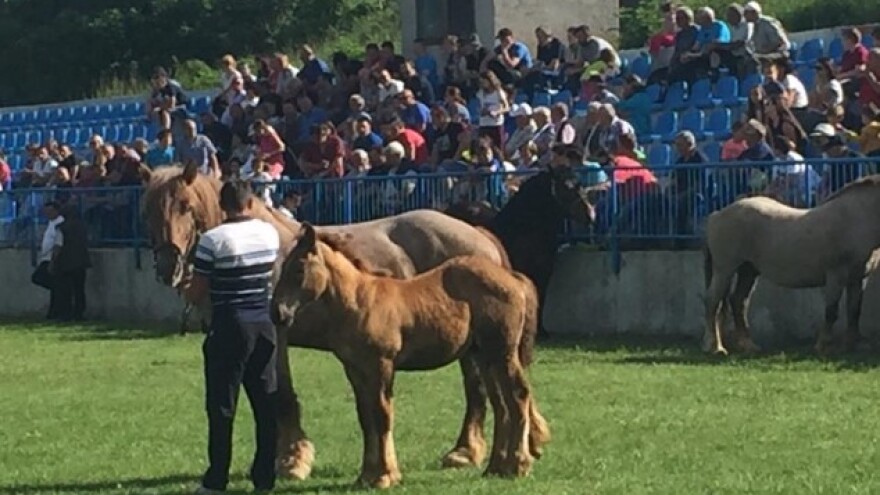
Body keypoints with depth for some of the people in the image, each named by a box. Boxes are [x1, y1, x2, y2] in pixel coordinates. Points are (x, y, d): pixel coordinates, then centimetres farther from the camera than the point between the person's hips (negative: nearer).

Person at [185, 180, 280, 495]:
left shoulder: (213, 240, -14)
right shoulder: (271, 233, 2)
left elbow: (197, 294, -9)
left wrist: (184, 290, 12)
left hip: (229, 327, -5)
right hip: (265, 325, 5)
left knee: (222, 405, 2)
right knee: (266, 403, 9)